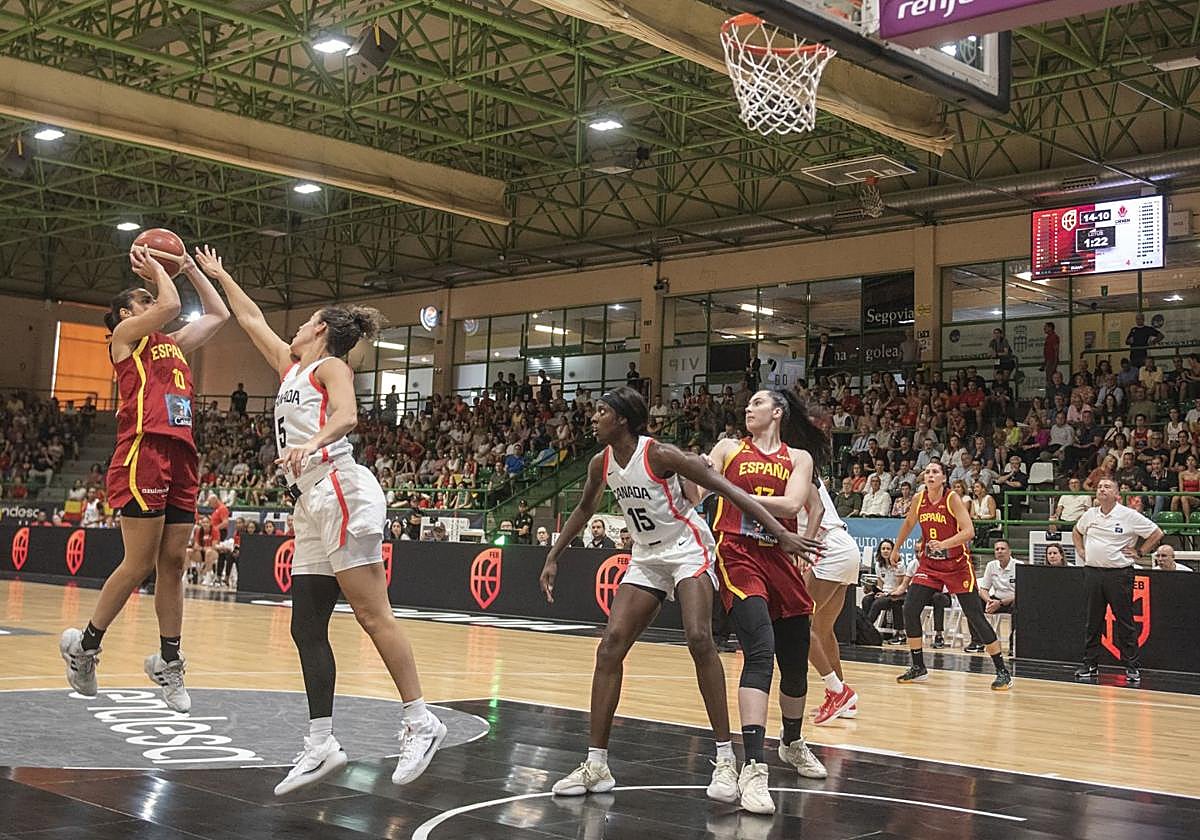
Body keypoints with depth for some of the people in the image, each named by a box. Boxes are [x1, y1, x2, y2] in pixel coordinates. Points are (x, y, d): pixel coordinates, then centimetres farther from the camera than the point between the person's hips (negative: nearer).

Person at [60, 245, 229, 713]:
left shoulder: (173, 344, 26)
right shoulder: (125, 333, 6)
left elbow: (218, 315, 31)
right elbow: (170, 305, -10)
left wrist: (191, 269, 31)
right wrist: (154, 268, 7)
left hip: (181, 456, 7)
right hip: (144, 451, -7)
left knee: (173, 563, 6)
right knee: (140, 564, -7)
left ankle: (168, 661, 13)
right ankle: (85, 644, 10)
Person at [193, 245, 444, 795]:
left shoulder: (330, 366, 2)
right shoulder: (291, 367, 26)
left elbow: (346, 416, -17)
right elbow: (251, 320, 38)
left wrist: (311, 444, -35)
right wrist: (217, 276, 44)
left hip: (340, 492, -9)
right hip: (312, 506, 9)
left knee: (372, 615, -12)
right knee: (307, 628, 4)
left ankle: (420, 721, -8)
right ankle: (321, 744, 6)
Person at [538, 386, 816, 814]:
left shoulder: (660, 455, -21)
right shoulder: (601, 463, -2)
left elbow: (727, 489, -23)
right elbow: (584, 510, 18)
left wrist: (780, 532, -29)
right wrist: (553, 558, 19)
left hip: (686, 549, -7)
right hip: (646, 557, 7)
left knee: (698, 638, -25)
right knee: (610, 647, -4)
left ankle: (726, 759, -18)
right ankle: (596, 764, 2)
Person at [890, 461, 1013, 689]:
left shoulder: (953, 499, -14)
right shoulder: (919, 499, 0)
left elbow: (969, 531, -23)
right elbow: (909, 523, 20)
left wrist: (945, 544, -36)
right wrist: (896, 549, 27)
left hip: (957, 565, -5)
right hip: (929, 564, 5)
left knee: (975, 617, -6)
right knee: (909, 609, -7)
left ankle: (1002, 671, 4)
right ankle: (918, 668, 6)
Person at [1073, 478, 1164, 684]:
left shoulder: (1129, 515, -5)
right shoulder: (1090, 514, 9)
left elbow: (1156, 534, -1)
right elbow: (1077, 532, 29)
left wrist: (1139, 552, -3)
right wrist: (1080, 550, 16)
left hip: (1119, 573, -4)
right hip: (1092, 572, 5)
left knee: (1125, 622, -1)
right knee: (1093, 622, 9)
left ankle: (1132, 667, 5)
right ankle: (1090, 665, 15)